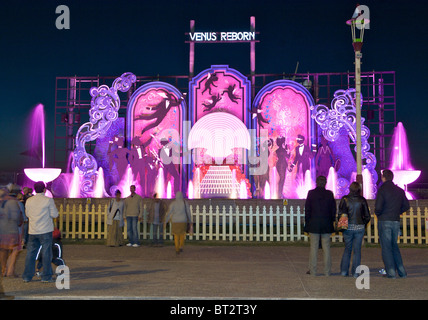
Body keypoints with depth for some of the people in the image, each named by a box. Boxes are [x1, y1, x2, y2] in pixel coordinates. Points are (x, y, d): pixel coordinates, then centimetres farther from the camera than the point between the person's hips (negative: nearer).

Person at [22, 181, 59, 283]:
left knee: (30, 253, 11)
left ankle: (27, 276, 15)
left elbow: (27, 214, 16)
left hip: (32, 231, 4)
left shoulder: (29, 201, 5)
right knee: (46, 254, 3)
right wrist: (54, 208, 11)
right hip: (45, 231, -4)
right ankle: (46, 276, 5)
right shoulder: (48, 200, -9)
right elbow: (54, 214, -7)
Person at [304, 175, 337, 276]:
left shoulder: (311, 193, -5)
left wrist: (307, 223, 6)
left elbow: (307, 209, -2)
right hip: (326, 225, 1)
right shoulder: (329, 194, -2)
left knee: (313, 247, 4)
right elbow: (333, 210, 2)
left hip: (313, 225, -1)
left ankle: (312, 270, 8)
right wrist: (331, 222, 12)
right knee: (326, 247, 7)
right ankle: (327, 271, 11)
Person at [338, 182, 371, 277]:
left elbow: (340, 214, -6)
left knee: (347, 249, 13)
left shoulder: (345, 199, -5)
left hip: (348, 227, 0)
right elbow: (367, 216, 2)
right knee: (357, 250, 7)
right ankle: (355, 272, 7)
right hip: (359, 228, 0)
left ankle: (344, 271, 11)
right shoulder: (362, 200, -1)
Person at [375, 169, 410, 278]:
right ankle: (401, 271, 16)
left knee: (386, 247, 2)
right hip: (396, 221, 6)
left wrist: (377, 214, 2)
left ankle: (391, 272, 1)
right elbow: (406, 206, 12)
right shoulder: (400, 190, 8)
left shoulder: (382, 189, -11)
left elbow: (378, 207, -18)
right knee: (394, 246, 18)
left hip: (384, 221, -6)